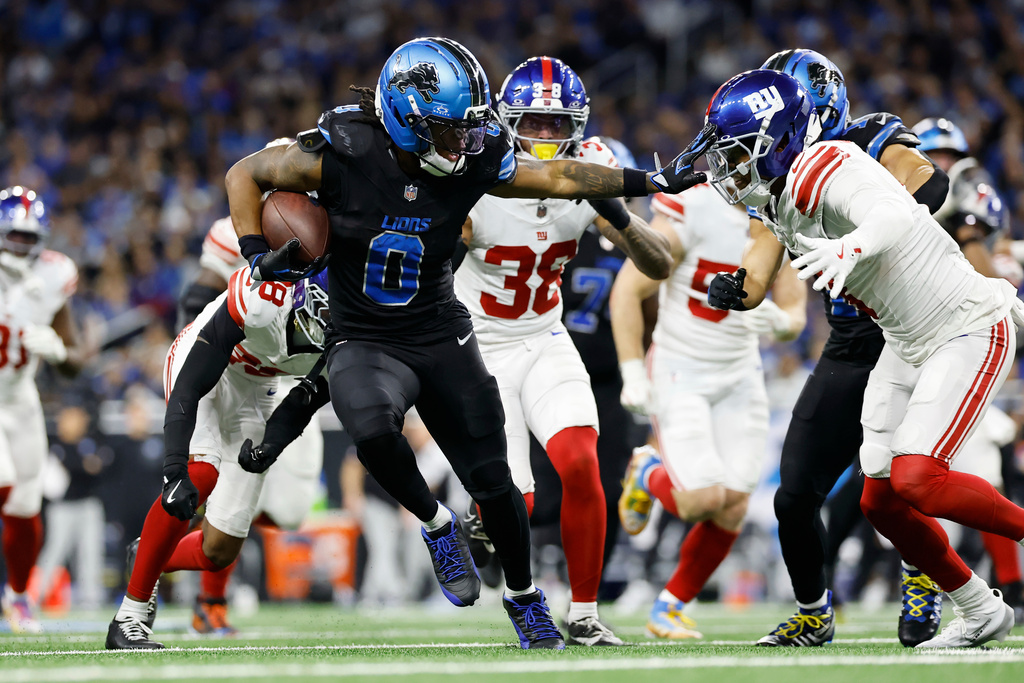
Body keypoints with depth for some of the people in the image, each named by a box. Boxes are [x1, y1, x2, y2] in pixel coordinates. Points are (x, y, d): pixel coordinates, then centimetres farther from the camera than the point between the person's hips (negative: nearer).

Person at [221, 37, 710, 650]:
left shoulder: (473, 164, -10)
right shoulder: (346, 155, -18)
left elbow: (558, 177, 0)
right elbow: (245, 175, -6)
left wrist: (651, 181, -5)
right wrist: (258, 254, -14)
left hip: (442, 337, 3)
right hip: (364, 341, -3)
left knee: (492, 480, 4)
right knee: (372, 427, -34)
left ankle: (525, 599, 30)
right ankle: (437, 525, -5)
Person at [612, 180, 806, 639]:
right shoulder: (692, 214, -20)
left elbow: (795, 317, 4)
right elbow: (627, 292, -15)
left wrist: (780, 320, -21)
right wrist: (633, 375, -18)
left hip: (739, 378, 5)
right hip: (677, 375, -5)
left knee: (731, 510, -1)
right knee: (702, 501, -17)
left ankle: (671, 607, 20)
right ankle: (648, 474, 19)